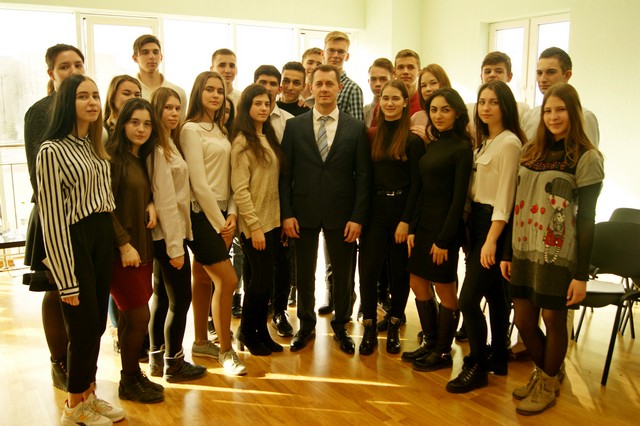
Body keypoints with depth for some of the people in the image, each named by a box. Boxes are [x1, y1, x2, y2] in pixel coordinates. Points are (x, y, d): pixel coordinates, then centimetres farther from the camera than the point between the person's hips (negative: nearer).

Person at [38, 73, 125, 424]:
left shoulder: (95, 145, 11)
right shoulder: (52, 150, -13)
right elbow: (52, 218, -15)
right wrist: (66, 279, -16)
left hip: (103, 236, 7)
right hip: (75, 239, -7)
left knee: (97, 324, 13)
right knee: (84, 326, 1)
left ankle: (90, 395, 29)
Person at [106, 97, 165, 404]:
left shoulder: (143, 158, 12)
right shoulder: (112, 156, -12)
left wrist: (151, 204, -1)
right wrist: (124, 244, -19)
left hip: (142, 246, 8)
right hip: (120, 249, -7)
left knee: (130, 316, 13)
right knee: (140, 316, -4)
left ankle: (133, 375, 24)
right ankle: (129, 382, 12)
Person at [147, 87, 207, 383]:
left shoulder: (168, 144, 13)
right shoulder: (159, 148, -16)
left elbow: (174, 197, 10)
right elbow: (165, 201, -20)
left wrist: (175, 240, 8)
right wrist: (175, 246, -19)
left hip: (163, 235, 9)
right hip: (168, 235, -9)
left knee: (161, 296, 15)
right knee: (180, 299, 0)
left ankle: (157, 359, 27)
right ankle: (174, 364, 13)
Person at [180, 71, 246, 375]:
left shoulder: (220, 129, 13)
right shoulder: (191, 129, -10)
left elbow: (227, 178, 10)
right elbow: (198, 183, -15)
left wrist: (231, 214, -2)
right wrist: (219, 222, -12)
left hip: (220, 213, 7)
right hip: (201, 214, -7)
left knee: (203, 279, 15)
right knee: (228, 281, -9)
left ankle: (201, 342, 26)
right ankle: (226, 351, 3)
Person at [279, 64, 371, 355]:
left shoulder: (356, 128, 1)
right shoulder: (294, 126, 3)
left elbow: (363, 175, -1)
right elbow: (285, 173, 1)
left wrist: (358, 217, -7)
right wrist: (286, 213, -5)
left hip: (341, 213, 0)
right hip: (303, 211, 1)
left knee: (343, 274, 10)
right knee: (304, 273, 11)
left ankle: (340, 326, 30)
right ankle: (306, 325, 31)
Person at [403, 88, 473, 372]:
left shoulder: (462, 148, -11)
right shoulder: (432, 145, 11)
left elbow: (459, 197, -14)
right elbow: (423, 190, 11)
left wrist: (444, 239, -16)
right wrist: (413, 229, 5)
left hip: (445, 225, -8)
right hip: (424, 223, 8)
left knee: (444, 287, 3)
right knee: (418, 282, 12)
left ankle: (443, 352, 18)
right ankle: (430, 342, 28)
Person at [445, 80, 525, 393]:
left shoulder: (509, 143, -13)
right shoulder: (485, 141, 14)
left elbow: (505, 197, -18)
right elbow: (476, 188, 10)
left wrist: (491, 240, -22)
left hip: (494, 224, -9)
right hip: (477, 220, 9)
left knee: (468, 299, -8)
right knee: (494, 295, 17)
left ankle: (477, 367, 5)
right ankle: (498, 358, 29)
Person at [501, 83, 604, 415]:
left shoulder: (586, 158, -7)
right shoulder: (530, 151, 9)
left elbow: (586, 218, -9)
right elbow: (518, 205, 9)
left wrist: (582, 274, -11)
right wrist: (508, 253, 9)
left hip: (558, 255, -5)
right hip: (524, 251, 5)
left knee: (553, 321, 8)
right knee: (523, 321, 11)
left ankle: (548, 385, 30)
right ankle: (542, 372, 37)